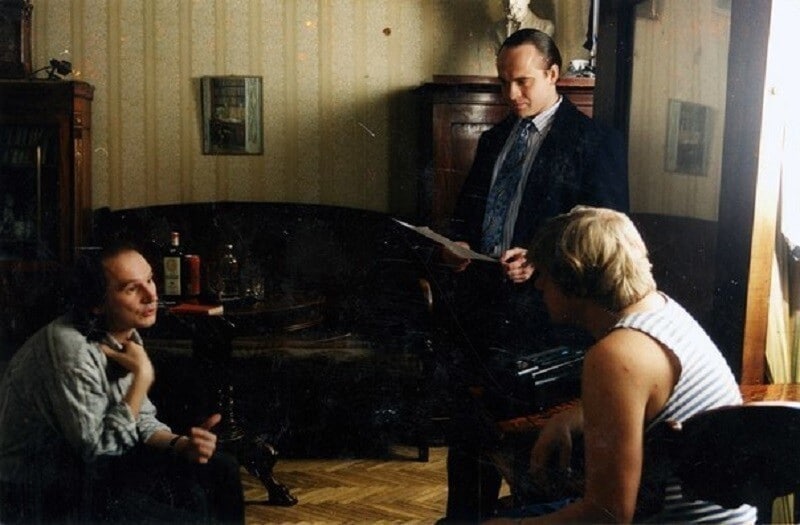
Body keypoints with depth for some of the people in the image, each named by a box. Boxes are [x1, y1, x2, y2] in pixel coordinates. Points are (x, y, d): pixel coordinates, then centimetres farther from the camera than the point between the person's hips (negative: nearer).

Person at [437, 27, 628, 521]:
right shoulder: (493, 139, 17)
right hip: (476, 305, 6)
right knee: (468, 433, 12)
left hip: (539, 309, -6)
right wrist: (457, 245, 2)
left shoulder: (596, 141, -3)